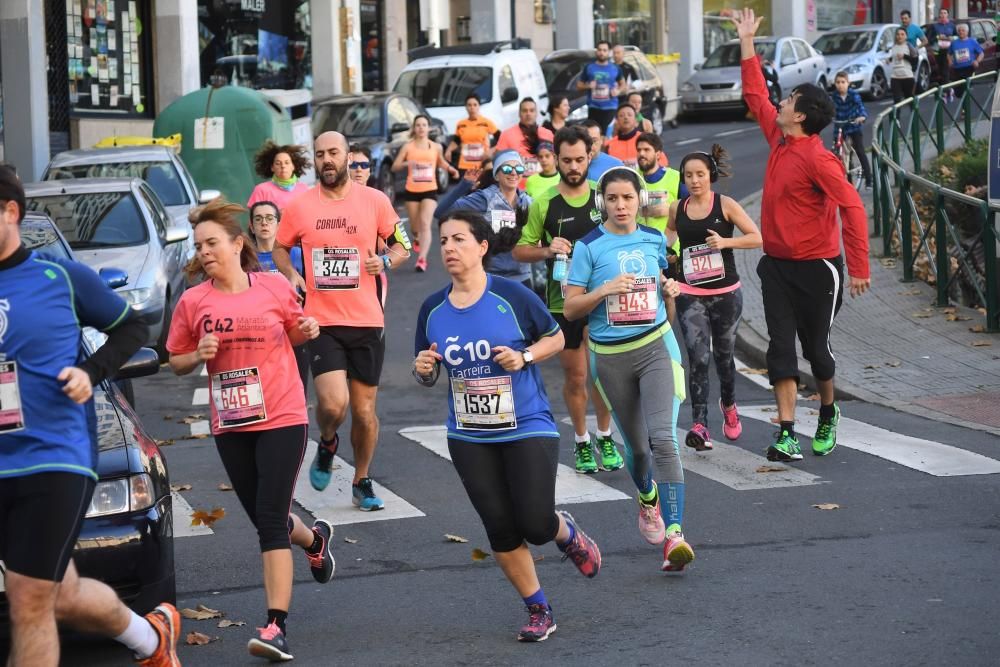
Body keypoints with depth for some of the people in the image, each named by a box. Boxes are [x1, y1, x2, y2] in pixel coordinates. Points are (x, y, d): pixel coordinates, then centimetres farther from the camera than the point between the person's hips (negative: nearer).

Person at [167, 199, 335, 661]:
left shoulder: (274, 288, -4)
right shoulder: (193, 302, -2)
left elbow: (295, 333, 14)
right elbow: (176, 362, 8)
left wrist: (308, 330, -8)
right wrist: (198, 355, -13)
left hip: (282, 418, -3)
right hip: (230, 426, 3)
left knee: (270, 519, -12)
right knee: (264, 519, 15)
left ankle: (276, 626, -13)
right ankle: (314, 538, 50)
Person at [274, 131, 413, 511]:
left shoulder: (375, 201, 0)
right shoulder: (299, 207, 2)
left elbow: (402, 245, 10)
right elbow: (279, 248, 17)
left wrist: (386, 261, -12)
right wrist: (291, 274, -3)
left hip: (367, 321, 1)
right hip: (321, 322, -1)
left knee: (364, 410, 8)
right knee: (333, 403, -17)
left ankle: (362, 483, 27)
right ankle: (327, 444, 18)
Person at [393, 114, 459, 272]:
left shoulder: (436, 147, 4)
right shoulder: (408, 146, -1)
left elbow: (441, 162, 23)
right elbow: (394, 166, 0)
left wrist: (450, 169, 3)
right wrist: (407, 163, -20)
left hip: (430, 190, -1)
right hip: (412, 191, 1)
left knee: (425, 223, -17)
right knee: (415, 225, 12)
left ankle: (422, 259, -25)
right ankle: (417, 238, 50)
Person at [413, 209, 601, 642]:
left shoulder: (512, 297, -10)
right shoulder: (433, 310, 1)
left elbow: (556, 338, 2)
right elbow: (426, 376, 11)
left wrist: (525, 356, -15)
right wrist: (423, 370, -12)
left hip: (527, 428, -3)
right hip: (469, 439, 4)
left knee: (536, 525, -10)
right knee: (500, 530, 3)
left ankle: (568, 533, 27)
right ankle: (538, 611, 21)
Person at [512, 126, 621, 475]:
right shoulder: (543, 204, -5)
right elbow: (520, 250, 0)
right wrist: (547, 251, -18)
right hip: (562, 301, -1)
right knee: (575, 377, 8)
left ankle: (604, 438, 21)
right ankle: (581, 442, 25)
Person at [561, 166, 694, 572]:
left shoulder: (654, 240, 5)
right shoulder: (589, 246, -5)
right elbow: (570, 310, -4)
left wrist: (669, 290, 0)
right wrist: (604, 290, -20)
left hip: (656, 346, 0)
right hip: (611, 356, 0)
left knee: (663, 438, -18)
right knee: (637, 445, 13)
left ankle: (674, 534, -21)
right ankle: (648, 500, 46)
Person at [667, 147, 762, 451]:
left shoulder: (725, 205, -5)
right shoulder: (677, 210, 3)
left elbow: (757, 237, -7)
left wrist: (726, 241, -19)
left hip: (726, 293, -1)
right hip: (690, 295, 1)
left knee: (723, 355, 15)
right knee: (698, 358, -13)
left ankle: (729, 406, 44)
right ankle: (700, 426, -20)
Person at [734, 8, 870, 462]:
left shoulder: (817, 159, -19)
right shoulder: (779, 139, 3)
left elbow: (852, 207, -22)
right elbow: (755, 96, 17)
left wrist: (858, 267, -23)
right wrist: (747, 44, 18)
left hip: (815, 267, -7)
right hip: (777, 264, 7)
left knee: (816, 347, 8)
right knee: (781, 347, -1)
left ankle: (828, 415, 34)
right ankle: (787, 433, -4)